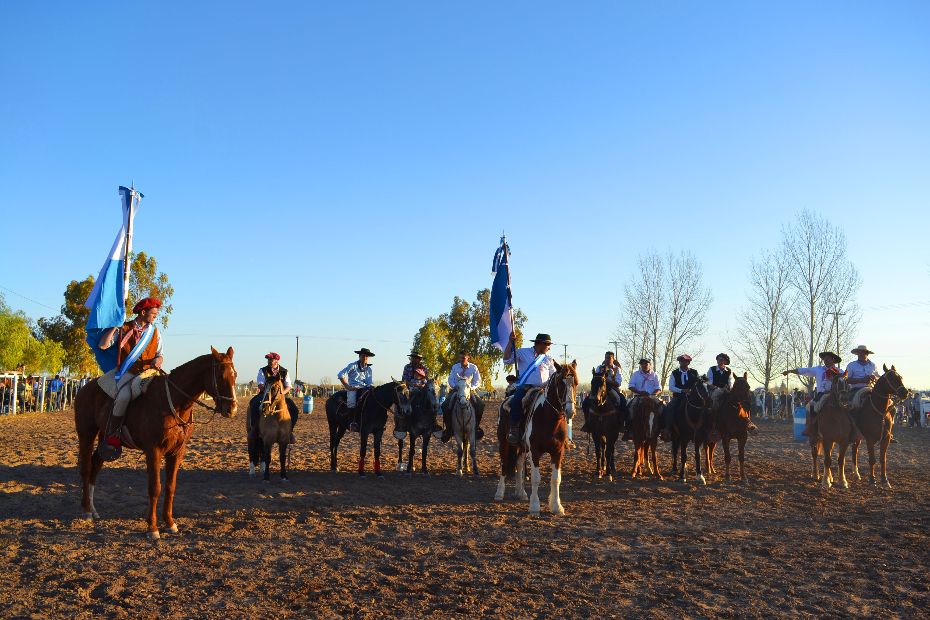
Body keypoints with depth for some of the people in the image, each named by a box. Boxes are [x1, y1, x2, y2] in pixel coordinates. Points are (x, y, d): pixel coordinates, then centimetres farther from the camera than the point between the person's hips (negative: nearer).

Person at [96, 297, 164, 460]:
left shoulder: (155, 332, 16)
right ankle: (112, 436, -22)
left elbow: (159, 354, 17)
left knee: (136, 384, -38)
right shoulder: (124, 329, 8)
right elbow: (103, 345, 1)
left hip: (147, 371, 1)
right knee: (124, 395, -33)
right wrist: (114, 328, 1)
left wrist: (158, 360, -6)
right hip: (127, 371, -1)